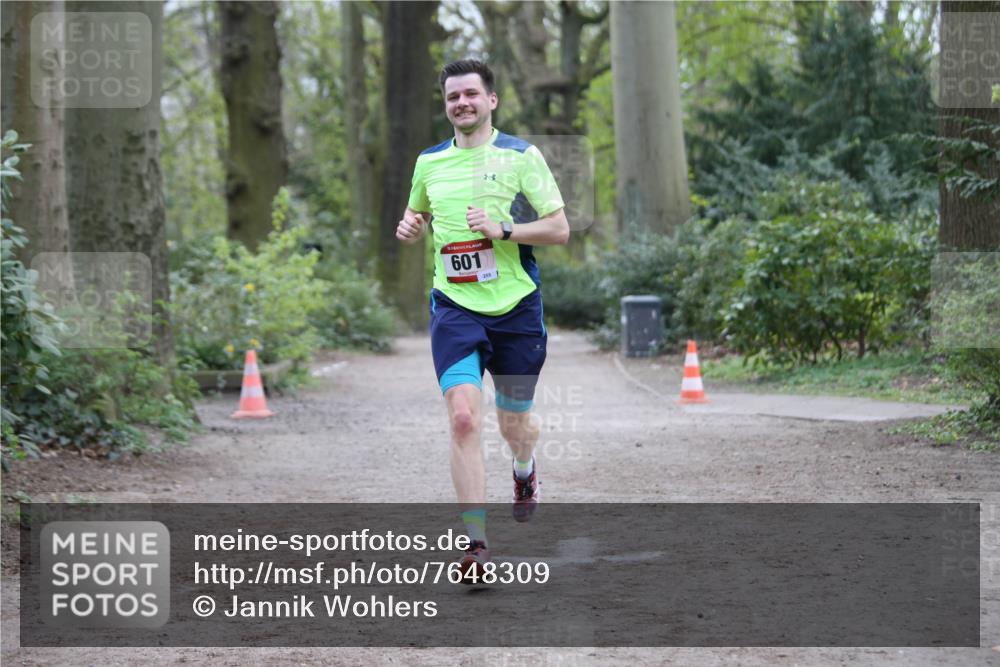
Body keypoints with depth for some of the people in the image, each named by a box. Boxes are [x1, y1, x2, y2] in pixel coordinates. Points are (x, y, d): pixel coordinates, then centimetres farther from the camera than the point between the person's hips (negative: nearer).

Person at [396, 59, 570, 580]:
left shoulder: (521, 156, -1)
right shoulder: (429, 162, 10)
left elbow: (559, 229, -3)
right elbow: (418, 218, 27)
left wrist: (502, 230, -17)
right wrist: (409, 228, 3)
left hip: (516, 308, -1)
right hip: (455, 308, 1)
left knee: (514, 424, 11)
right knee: (463, 417, -17)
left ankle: (524, 470, 49)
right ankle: (475, 543, -16)